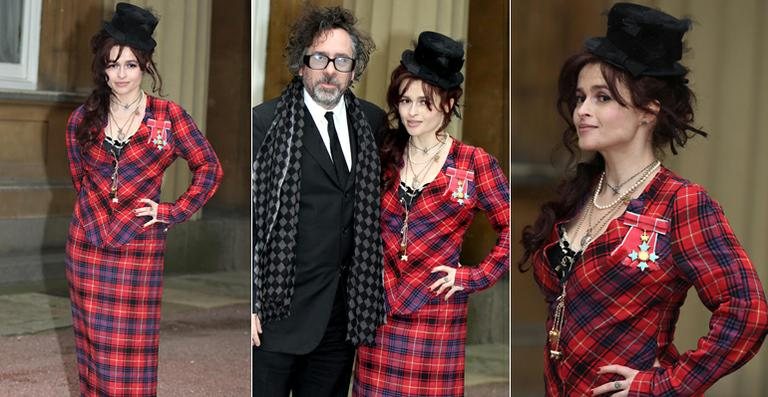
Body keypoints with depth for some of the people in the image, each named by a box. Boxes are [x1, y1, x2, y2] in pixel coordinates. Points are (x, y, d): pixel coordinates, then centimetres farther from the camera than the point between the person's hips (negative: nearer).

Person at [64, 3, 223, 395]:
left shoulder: (168, 116, -4)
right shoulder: (84, 118, 4)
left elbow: (209, 168, 0)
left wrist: (172, 212, -5)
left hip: (139, 248, -3)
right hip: (88, 245, 3)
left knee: (132, 347, 0)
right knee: (93, 341, 8)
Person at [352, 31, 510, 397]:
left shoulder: (474, 163, -5)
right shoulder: (385, 156, 7)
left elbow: (511, 230, -5)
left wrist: (473, 277, -9)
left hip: (437, 310, -3)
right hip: (381, 306, 3)